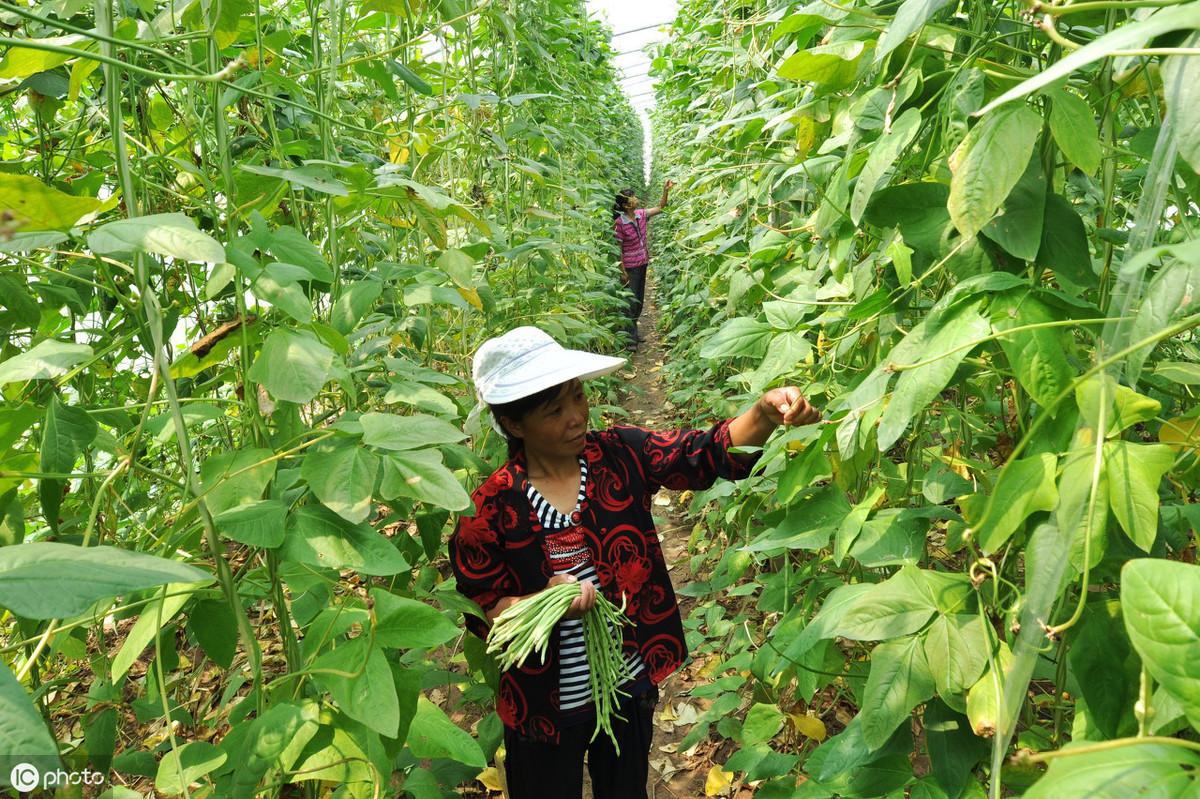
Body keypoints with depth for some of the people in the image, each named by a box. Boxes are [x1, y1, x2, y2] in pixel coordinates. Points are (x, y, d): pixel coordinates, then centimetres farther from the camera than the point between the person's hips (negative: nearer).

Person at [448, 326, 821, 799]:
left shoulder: (621, 455, -11)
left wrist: (766, 412, -35)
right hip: (545, 706, -2)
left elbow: (710, 453, -17)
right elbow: (482, 613, -11)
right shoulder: (490, 509, -17)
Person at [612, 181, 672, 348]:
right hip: (630, 266, -7)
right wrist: (623, 271, -15)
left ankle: (633, 331, 29)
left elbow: (660, 207, 9)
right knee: (631, 302, -3)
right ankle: (630, 338, 3)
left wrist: (666, 190, -5)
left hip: (642, 263, 7)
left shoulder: (641, 214, 0)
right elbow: (618, 248, -15)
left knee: (639, 300, 15)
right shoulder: (619, 223, -18)